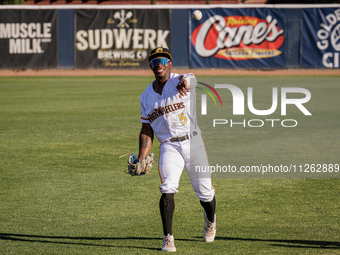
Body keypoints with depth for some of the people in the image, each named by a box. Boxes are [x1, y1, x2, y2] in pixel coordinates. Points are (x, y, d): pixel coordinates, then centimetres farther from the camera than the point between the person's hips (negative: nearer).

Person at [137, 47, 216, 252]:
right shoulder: (146, 96, 9)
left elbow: (189, 79, -30)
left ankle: (211, 219, 40)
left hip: (193, 142, -2)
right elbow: (147, 130, 11)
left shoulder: (179, 80, -4)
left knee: (205, 192, 6)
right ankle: (168, 238, -15)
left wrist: (184, 82, -55)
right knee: (168, 189, -19)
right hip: (169, 146, 2)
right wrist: (141, 159, -1)